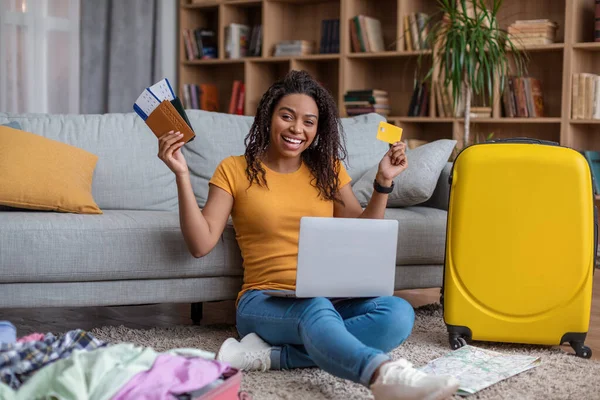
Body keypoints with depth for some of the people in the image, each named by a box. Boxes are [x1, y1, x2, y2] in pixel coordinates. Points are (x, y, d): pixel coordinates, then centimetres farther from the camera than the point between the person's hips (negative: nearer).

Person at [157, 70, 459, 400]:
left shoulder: (328, 169, 14)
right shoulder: (234, 170, 4)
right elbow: (201, 244, -4)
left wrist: (383, 182, 1)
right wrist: (182, 175, -12)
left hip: (331, 299, 4)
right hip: (265, 302, -4)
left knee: (398, 313, -28)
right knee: (316, 310, -40)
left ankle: (269, 355, -30)